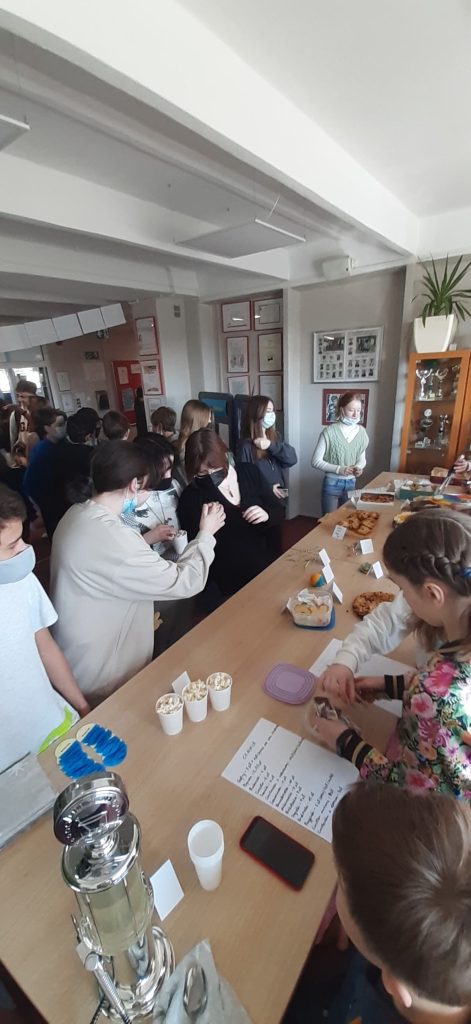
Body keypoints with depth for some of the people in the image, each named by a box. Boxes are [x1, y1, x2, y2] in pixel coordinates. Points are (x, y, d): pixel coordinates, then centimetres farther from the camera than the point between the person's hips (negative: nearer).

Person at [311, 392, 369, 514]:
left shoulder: (361, 432, 0)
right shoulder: (329, 432, -15)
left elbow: (362, 458, 11)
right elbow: (316, 461, -14)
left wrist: (359, 467, -11)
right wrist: (339, 469, -22)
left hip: (351, 484, 5)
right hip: (332, 484, -4)